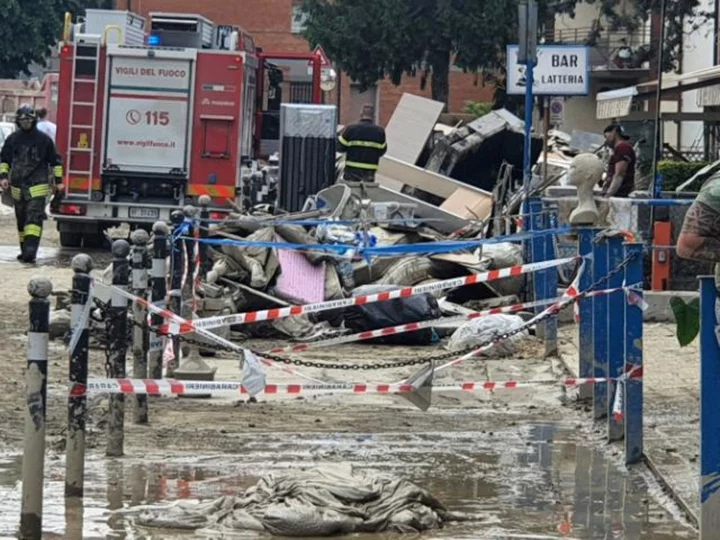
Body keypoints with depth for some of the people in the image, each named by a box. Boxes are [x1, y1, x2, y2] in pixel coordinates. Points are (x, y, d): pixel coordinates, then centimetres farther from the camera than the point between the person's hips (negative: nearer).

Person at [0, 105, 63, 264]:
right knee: (21, 221, 11)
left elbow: (55, 162, 7)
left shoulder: (44, 139, 0)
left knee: (34, 219, -17)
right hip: (17, 187, 4)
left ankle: (30, 251, -27)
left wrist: (59, 182, 4)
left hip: (37, 187, -4)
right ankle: (25, 250, 20)